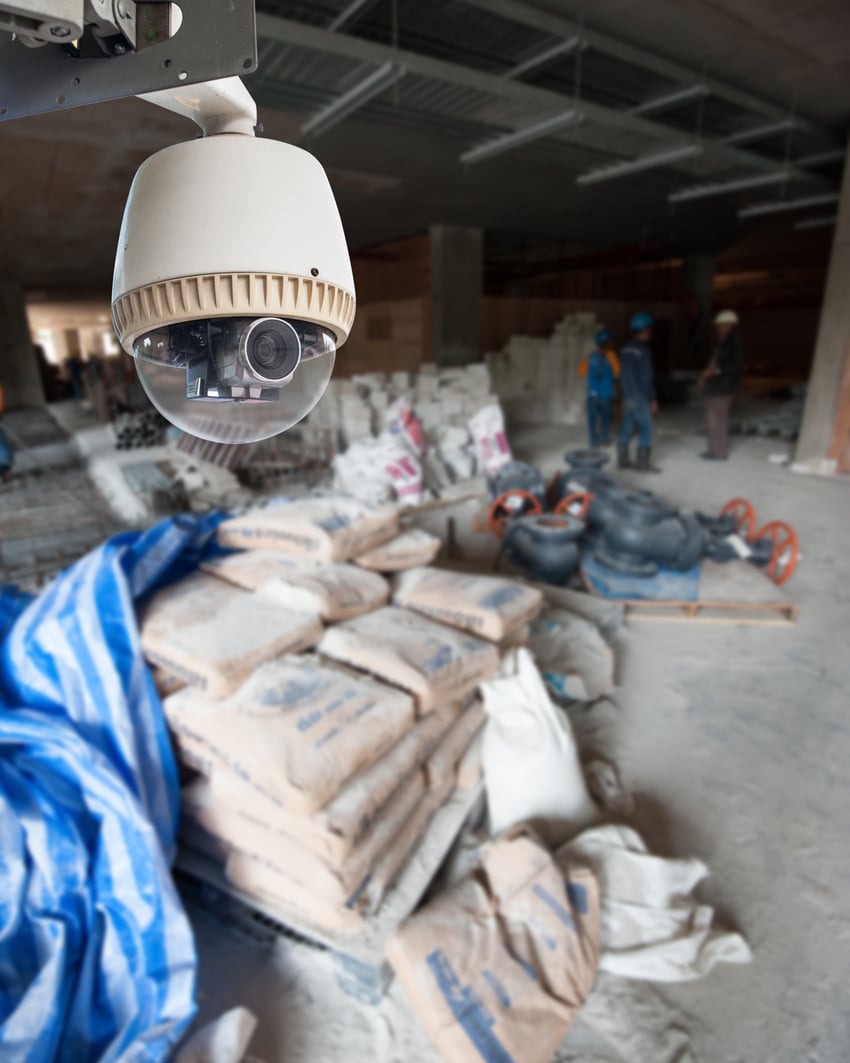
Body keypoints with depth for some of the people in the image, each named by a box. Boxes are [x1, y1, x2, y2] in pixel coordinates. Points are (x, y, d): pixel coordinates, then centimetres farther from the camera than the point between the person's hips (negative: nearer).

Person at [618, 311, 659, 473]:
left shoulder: (625, 349, 8)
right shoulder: (643, 351, -16)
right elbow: (647, 378, -16)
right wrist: (652, 399, -10)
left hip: (628, 396, 8)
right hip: (640, 398, -8)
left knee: (626, 428, 11)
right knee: (645, 429, -2)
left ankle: (622, 460, 15)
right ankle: (643, 463, 1)